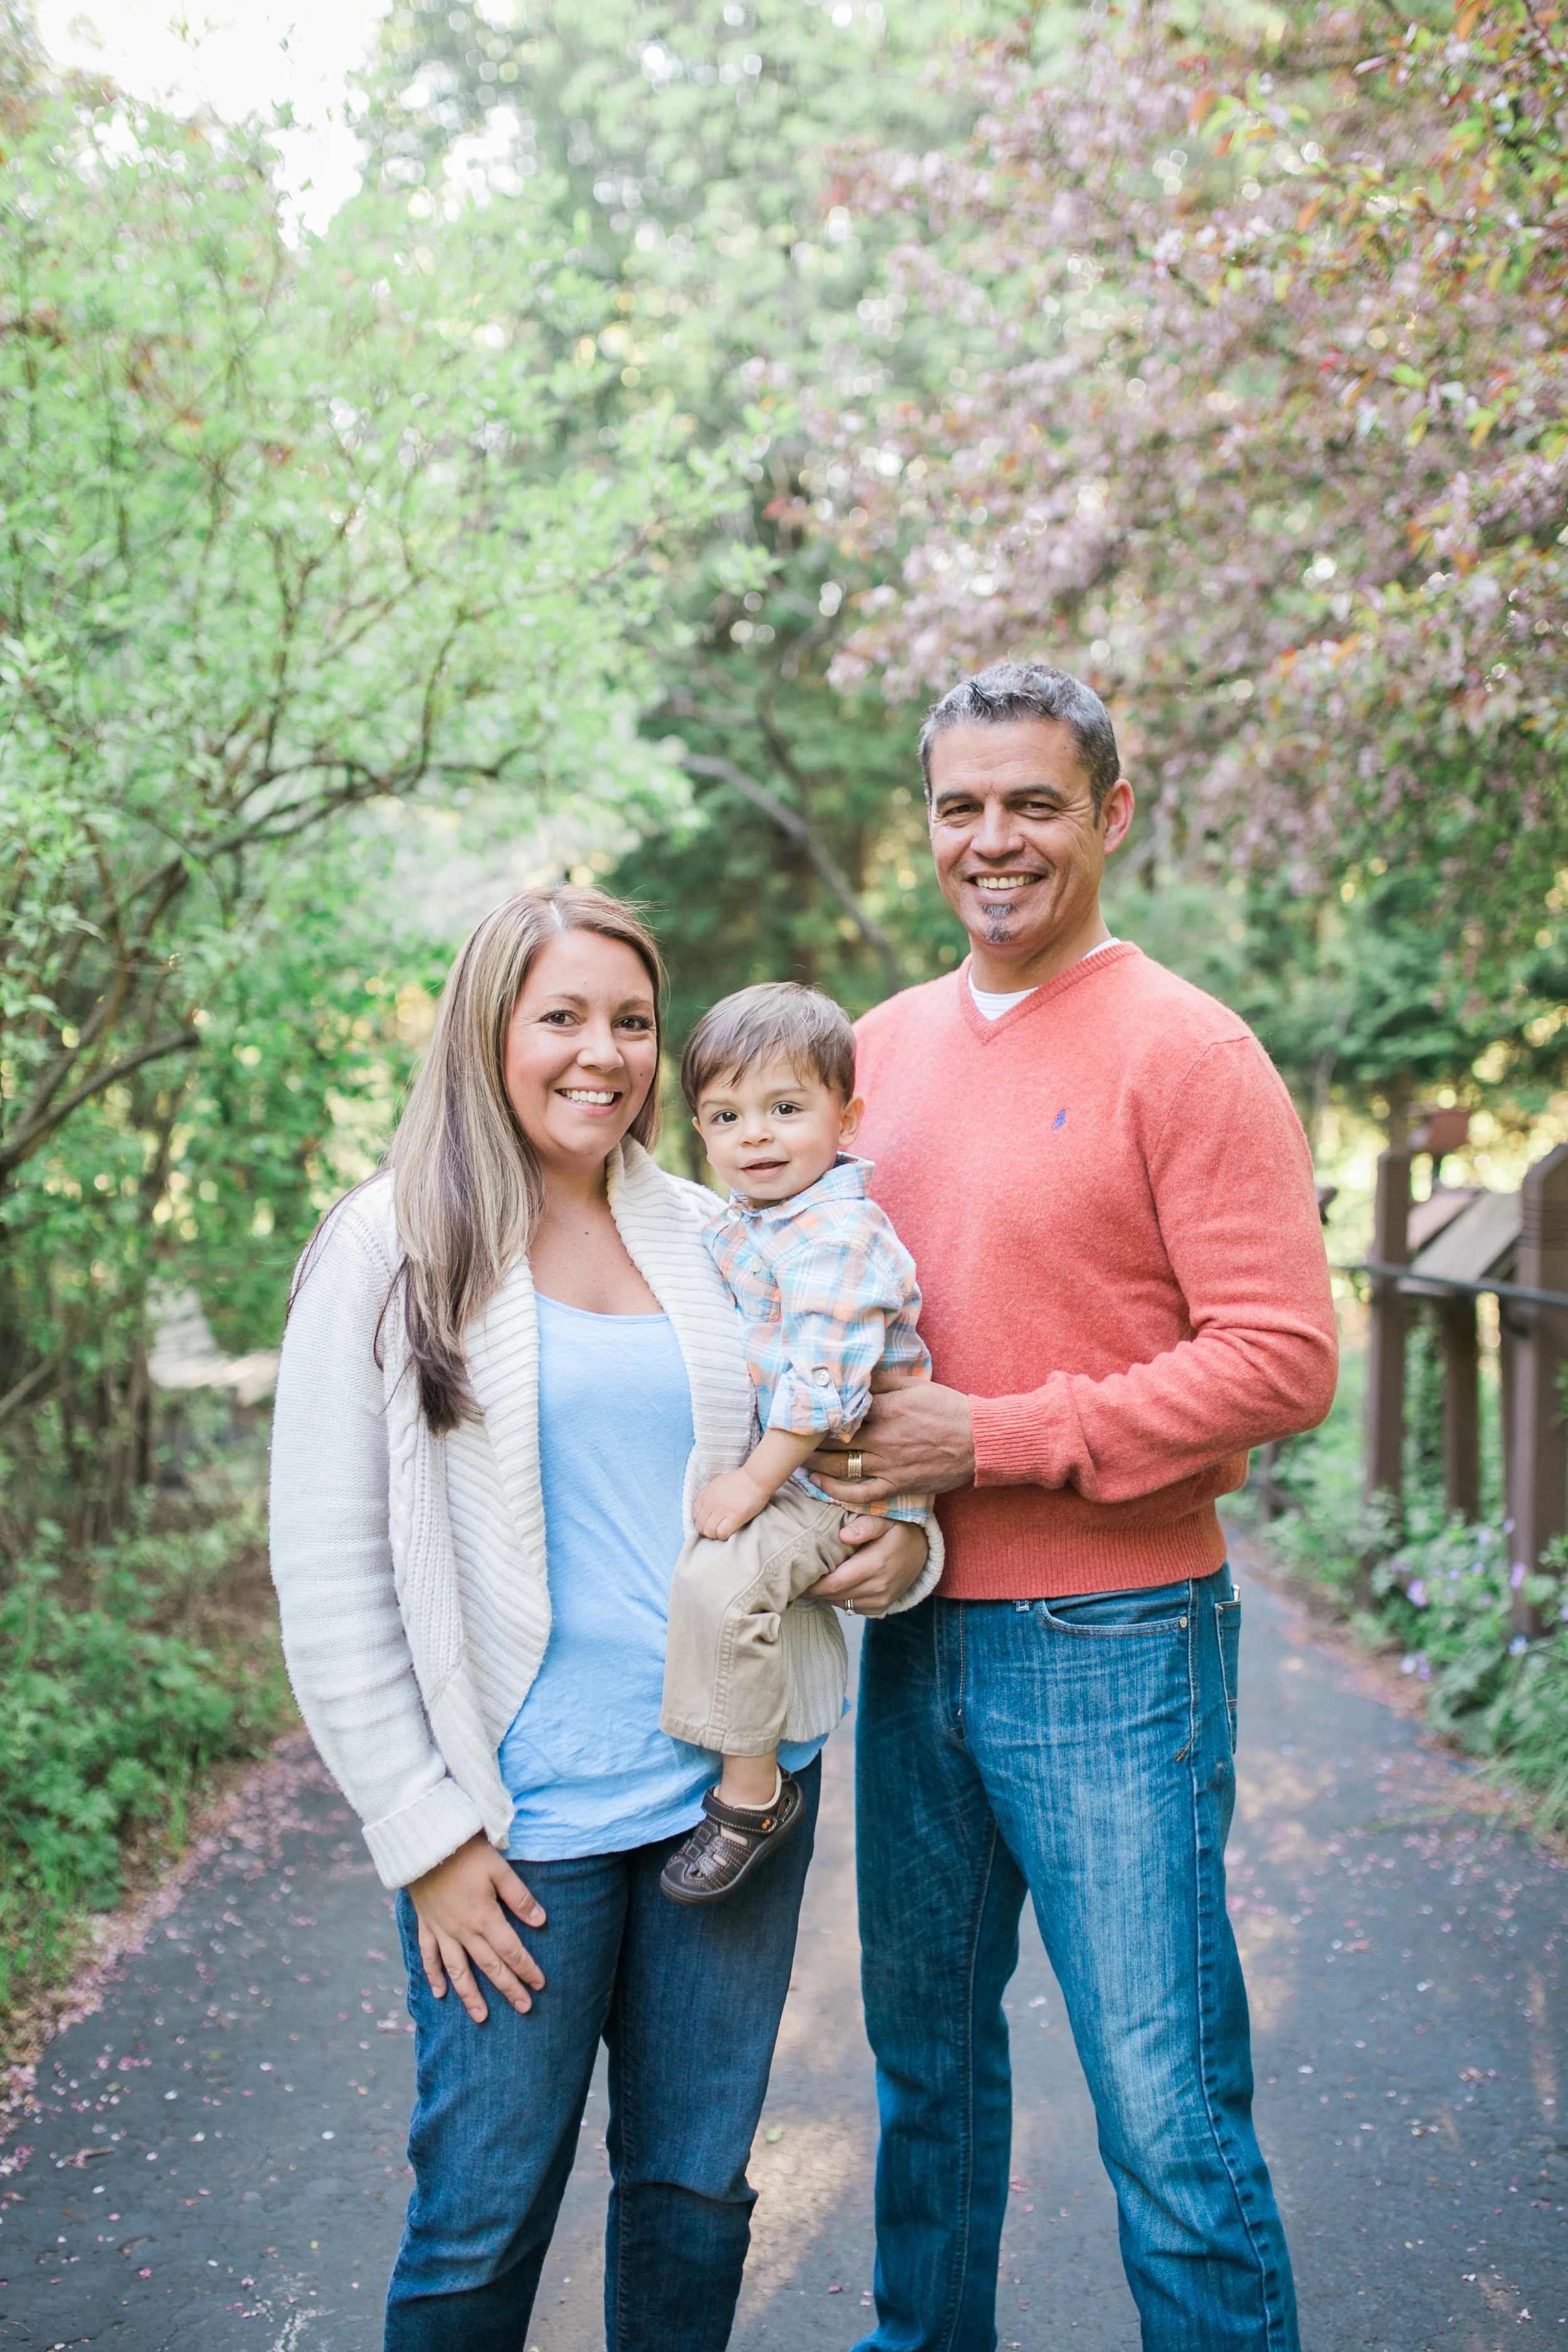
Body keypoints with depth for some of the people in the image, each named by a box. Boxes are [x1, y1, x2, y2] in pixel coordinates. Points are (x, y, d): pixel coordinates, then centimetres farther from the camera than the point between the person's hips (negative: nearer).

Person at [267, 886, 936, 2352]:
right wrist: (424, 1833, -8)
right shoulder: (390, 1250, -4)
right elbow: (325, 1573, -5)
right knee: (483, 2218, 5)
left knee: (695, 2189, 14)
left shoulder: (708, 1235, 7)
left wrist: (900, 1540, -5)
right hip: (522, 1819, -4)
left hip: (736, 1789, 4)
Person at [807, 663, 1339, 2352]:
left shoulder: (1185, 1052, -10)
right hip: (911, 1629, 6)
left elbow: (1283, 1359, -16)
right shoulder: (885, 1046, 9)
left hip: (1109, 1642, -6)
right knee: (925, 2057, 21)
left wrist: (999, 1438, -18)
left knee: (1169, 2122, 1)